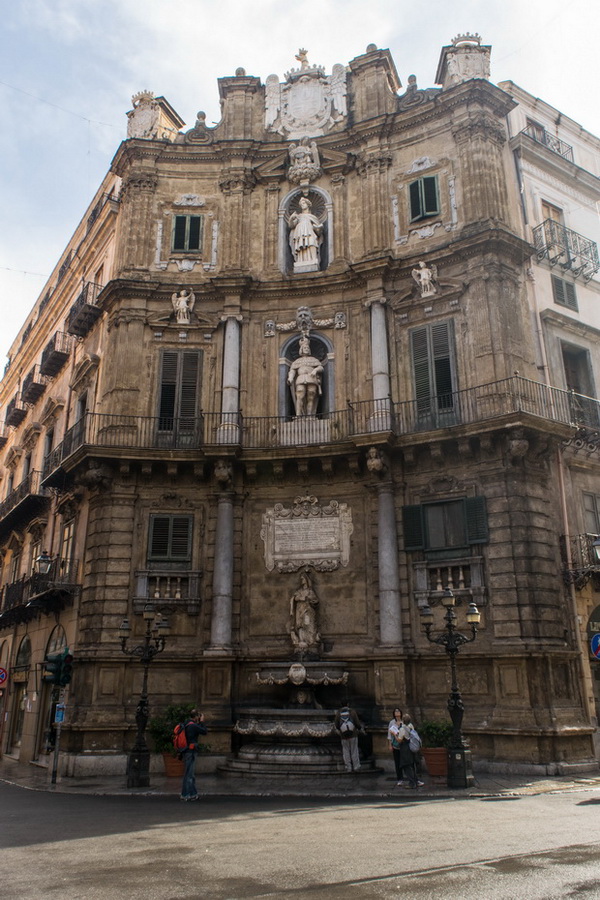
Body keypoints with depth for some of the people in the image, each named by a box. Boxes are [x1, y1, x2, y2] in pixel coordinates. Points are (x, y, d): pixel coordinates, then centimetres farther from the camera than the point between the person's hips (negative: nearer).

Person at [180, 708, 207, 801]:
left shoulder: (187, 725, 12)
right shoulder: (193, 726, -17)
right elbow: (204, 731, -9)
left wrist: (199, 723, 15)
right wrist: (202, 722, 1)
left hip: (188, 752, 10)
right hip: (191, 752, -10)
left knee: (191, 774, 15)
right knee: (189, 774, -3)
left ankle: (193, 794, 21)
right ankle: (185, 795, 3)